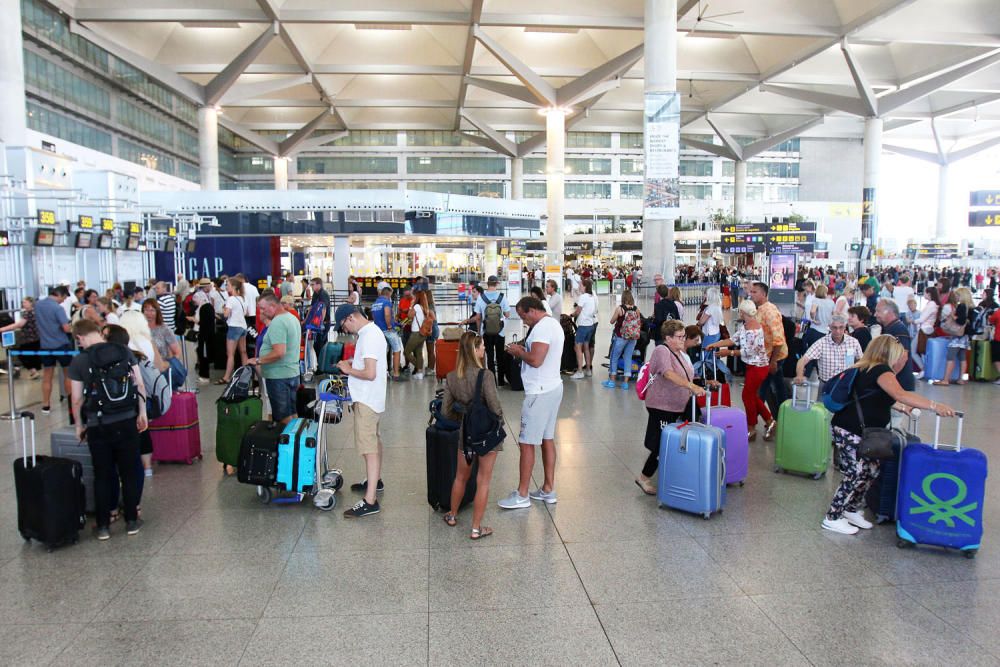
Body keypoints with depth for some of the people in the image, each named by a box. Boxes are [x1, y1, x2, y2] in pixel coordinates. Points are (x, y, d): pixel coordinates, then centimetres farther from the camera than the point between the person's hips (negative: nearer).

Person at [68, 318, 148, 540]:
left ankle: (103, 526, 17)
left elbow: (77, 399, -3)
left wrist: (79, 425, 10)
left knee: (102, 476, 11)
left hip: (98, 426, -1)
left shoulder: (79, 361, -5)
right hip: (127, 422, 2)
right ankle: (131, 521, 18)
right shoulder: (125, 351, 0)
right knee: (129, 473, 11)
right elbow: (140, 385, -2)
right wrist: (142, 413, 7)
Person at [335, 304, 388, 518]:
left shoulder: (369, 336, -22)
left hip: (367, 400, -11)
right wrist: (353, 363, 9)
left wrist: (349, 370, -13)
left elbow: (370, 373, -27)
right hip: (370, 398, 11)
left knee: (369, 447, -10)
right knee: (373, 440, 23)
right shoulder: (372, 331, 10)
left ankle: (370, 501, -9)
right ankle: (375, 481, 41)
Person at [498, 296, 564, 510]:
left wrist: (518, 352, -11)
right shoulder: (553, 323, 14)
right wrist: (523, 351, 8)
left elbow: (535, 360, -27)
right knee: (547, 439, 15)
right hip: (552, 387, 11)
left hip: (540, 392, -11)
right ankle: (548, 489, 23)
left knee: (526, 443, -2)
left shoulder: (542, 327, -19)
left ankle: (522, 495, 6)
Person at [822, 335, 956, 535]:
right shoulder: (881, 371, -14)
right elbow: (900, 394, -31)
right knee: (856, 475, -3)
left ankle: (851, 510, 27)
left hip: (860, 433, 10)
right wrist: (934, 406, -34)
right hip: (849, 433, -10)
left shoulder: (867, 370, 15)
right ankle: (832, 518, 6)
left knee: (871, 471, 14)